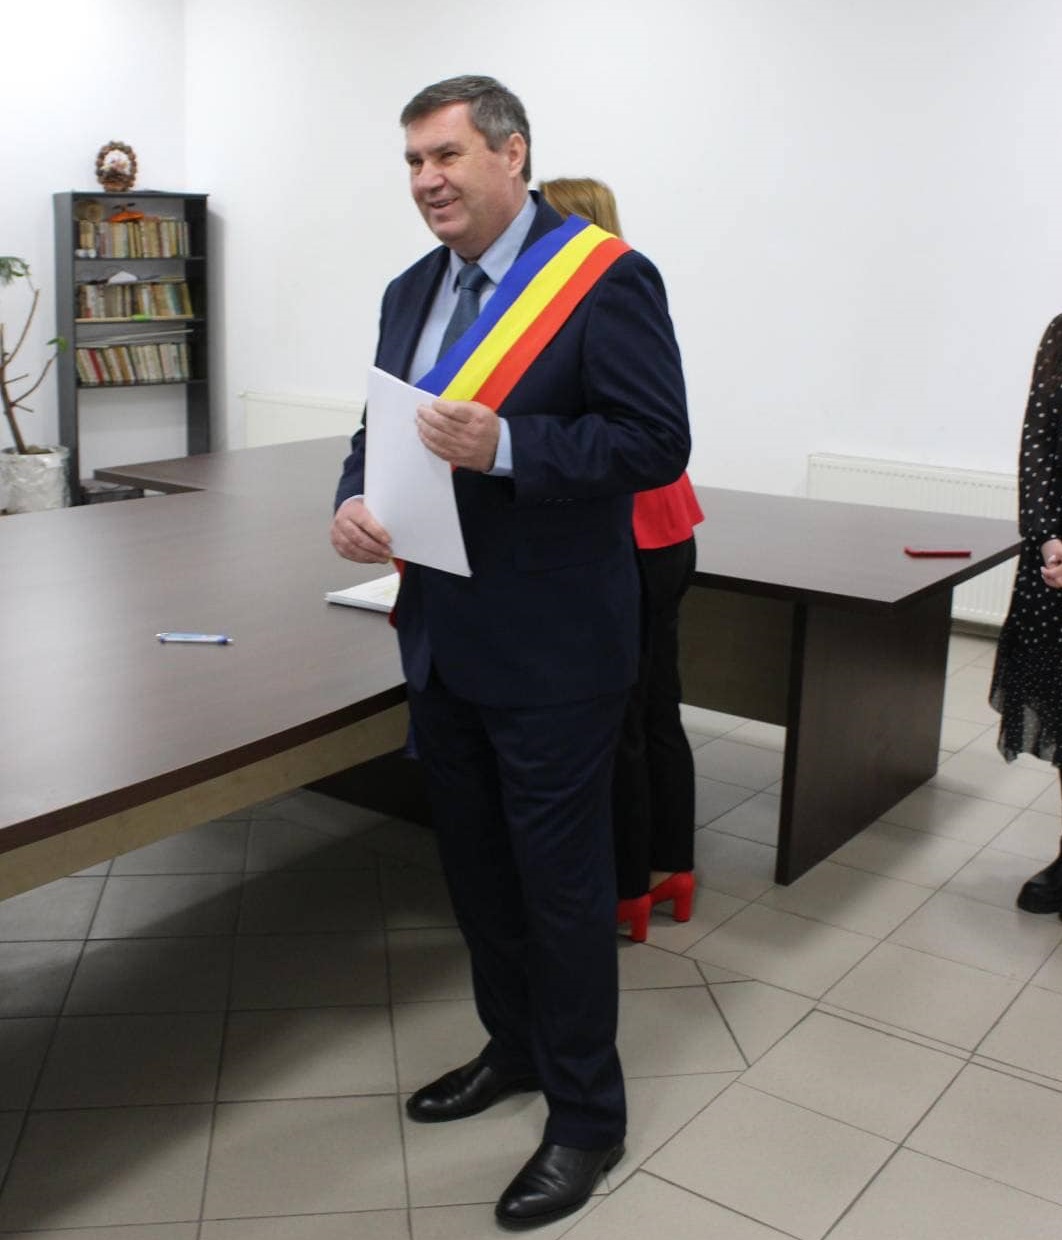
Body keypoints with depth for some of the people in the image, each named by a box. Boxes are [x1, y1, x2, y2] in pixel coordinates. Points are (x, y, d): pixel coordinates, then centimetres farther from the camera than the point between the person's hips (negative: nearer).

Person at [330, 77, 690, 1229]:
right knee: (474, 863, 20)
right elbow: (380, 429, 17)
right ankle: (513, 1046, 43)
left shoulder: (603, 279, -12)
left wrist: (506, 449, -27)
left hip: (550, 650, -8)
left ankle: (585, 1114, 23)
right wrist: (353, 502, -5)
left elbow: (657, 440, -16)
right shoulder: (411, 292, 12)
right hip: (441, 638, 8)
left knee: (561, 878, 4)